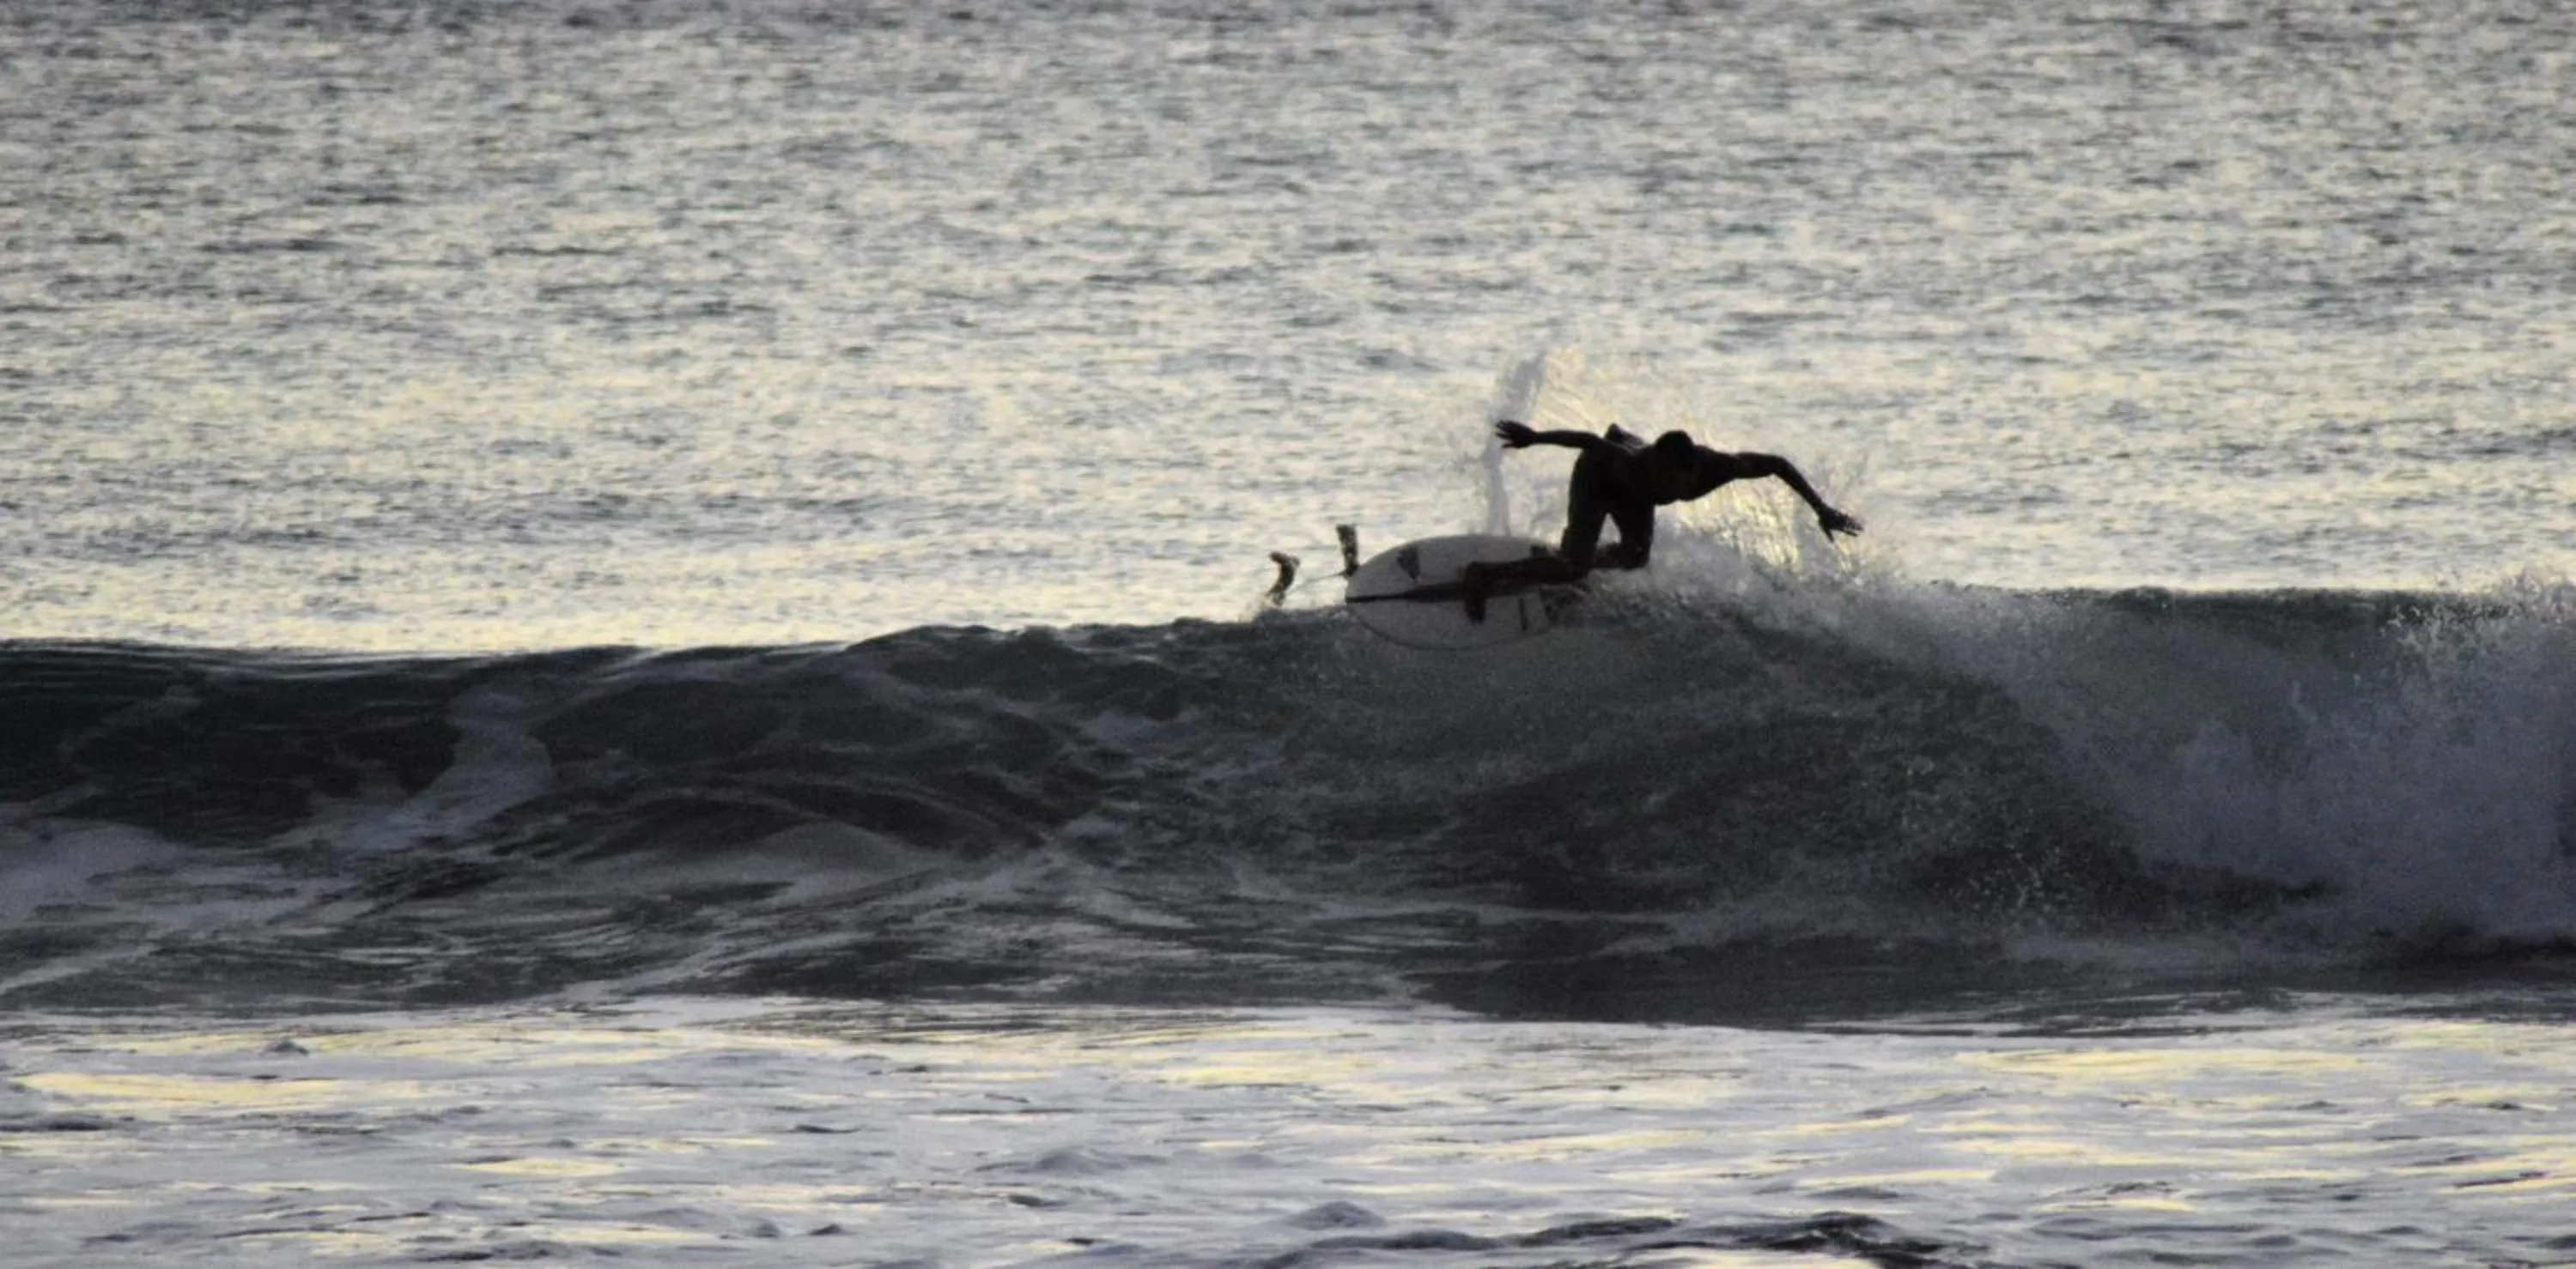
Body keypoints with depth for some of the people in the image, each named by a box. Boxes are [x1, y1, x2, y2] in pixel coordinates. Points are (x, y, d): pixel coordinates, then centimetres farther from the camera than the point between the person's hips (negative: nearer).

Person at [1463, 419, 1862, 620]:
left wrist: (1821, 510, -28)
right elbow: (1589, 442, -36)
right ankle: (1486, 577, -3)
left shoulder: (1717, 468, -38)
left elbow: (1778, 464, -27)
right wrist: (1534, 438, -29)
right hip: (1596, 475, -5)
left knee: (1636, 557, 24)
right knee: (1574, 568, -19)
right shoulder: (1640, 467, -47)